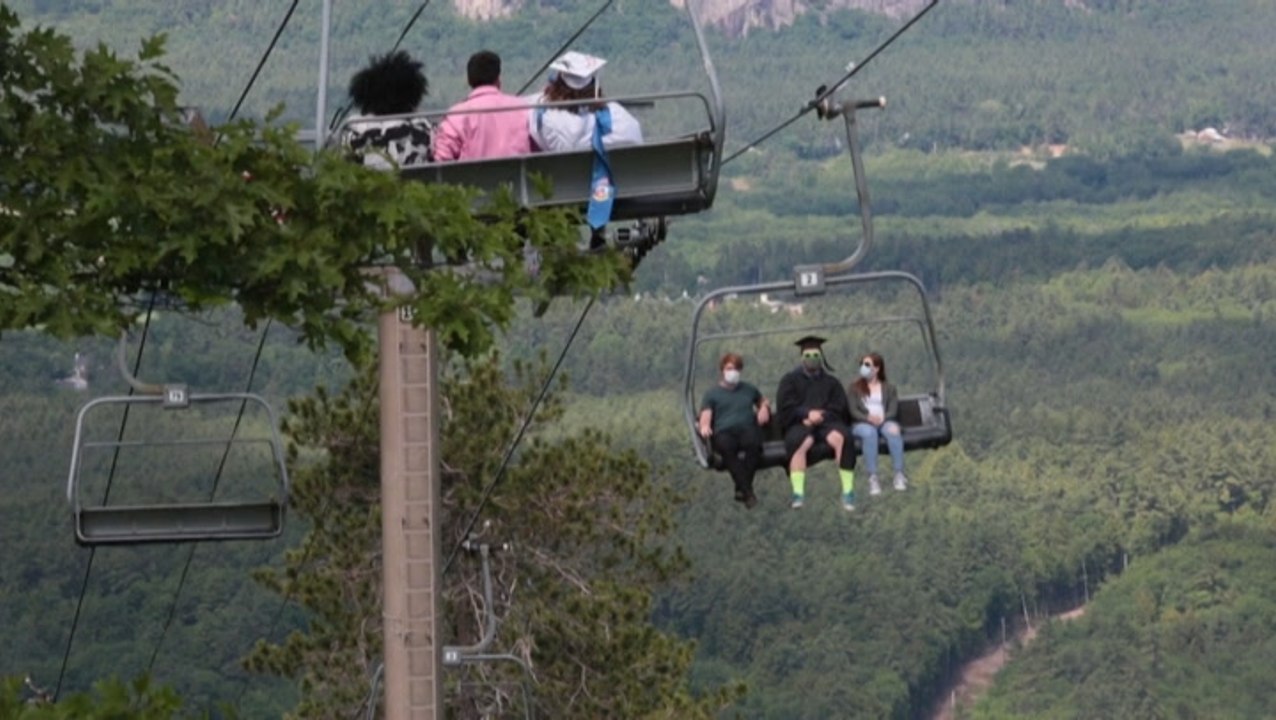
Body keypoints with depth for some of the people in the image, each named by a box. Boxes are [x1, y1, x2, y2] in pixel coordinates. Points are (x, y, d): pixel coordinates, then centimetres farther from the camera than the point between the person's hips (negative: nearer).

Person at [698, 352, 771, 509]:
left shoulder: (749, 390, 30)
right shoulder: (712, 393, 21)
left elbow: (763, 401, 43)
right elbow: (705, 417, 8)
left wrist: (765, 408, 17)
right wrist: (704, 427, -16)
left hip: (747, 428, 2)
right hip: (724, 432, -2)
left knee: (754, 444, -38)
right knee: (726, 447, -40)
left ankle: (741, 489, -39)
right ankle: (747, 491, -44)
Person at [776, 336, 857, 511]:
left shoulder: (831, 381, 21)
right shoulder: (790, 380, 16)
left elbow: (839, 408, 9)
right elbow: (785, 407, 2)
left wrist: (820, 415, -10)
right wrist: (808, 414, -14)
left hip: (827, 422, 1)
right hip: (800, 424, -1)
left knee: (841, 438, -34)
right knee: (798, 442, -37)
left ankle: (848, 491, -36)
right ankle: (798, 493, -46)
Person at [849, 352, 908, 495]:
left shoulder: (889, 389, 20)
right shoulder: (854, 388, 18)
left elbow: (893, 410, 6)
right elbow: (852, 411, 3)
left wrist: (882, 419, -16)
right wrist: (868, 418, -17)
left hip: (884, 421, 1)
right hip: (862, 423, -1)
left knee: (893, 430, -36)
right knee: (869, 432, -39)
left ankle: (899, 475, -44)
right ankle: (873, 478, -49)